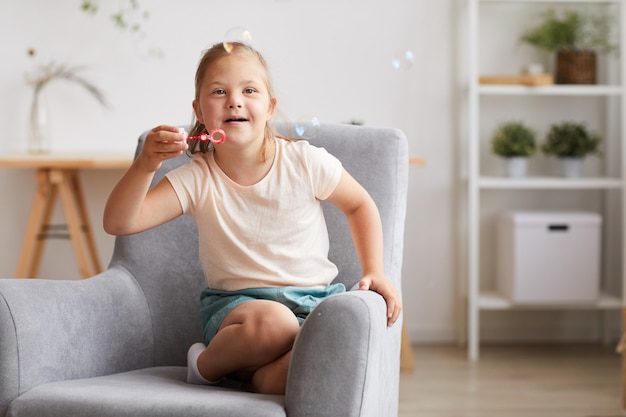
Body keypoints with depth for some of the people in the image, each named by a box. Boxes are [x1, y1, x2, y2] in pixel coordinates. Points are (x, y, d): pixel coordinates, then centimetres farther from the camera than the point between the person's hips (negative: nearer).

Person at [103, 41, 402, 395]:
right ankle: (209, 364, -9)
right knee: (272, 321, -39)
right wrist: (145, 165, -32)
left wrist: (375, 271, 0)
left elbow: (360, 205, 12)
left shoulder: (306, 162, -6)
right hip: (235, 305, -1)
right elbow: (119, 223, -15)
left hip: (313, 299, 1)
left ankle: (259, 380, -11)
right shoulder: (197, 180, -7)